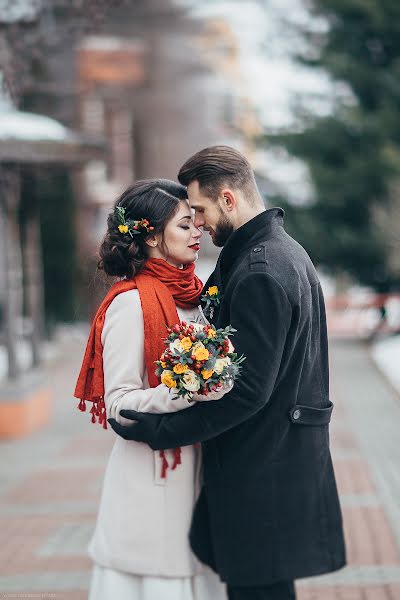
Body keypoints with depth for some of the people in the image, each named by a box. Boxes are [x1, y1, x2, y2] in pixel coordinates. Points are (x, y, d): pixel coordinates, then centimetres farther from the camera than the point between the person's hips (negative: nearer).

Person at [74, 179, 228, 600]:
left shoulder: (193, 295, 10)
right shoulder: (131, 303, -13)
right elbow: (118, 404, -17)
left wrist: (213, 382, 3)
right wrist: (185, 391, -30)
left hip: (195, 466, 7)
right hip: (153, 474, -7)